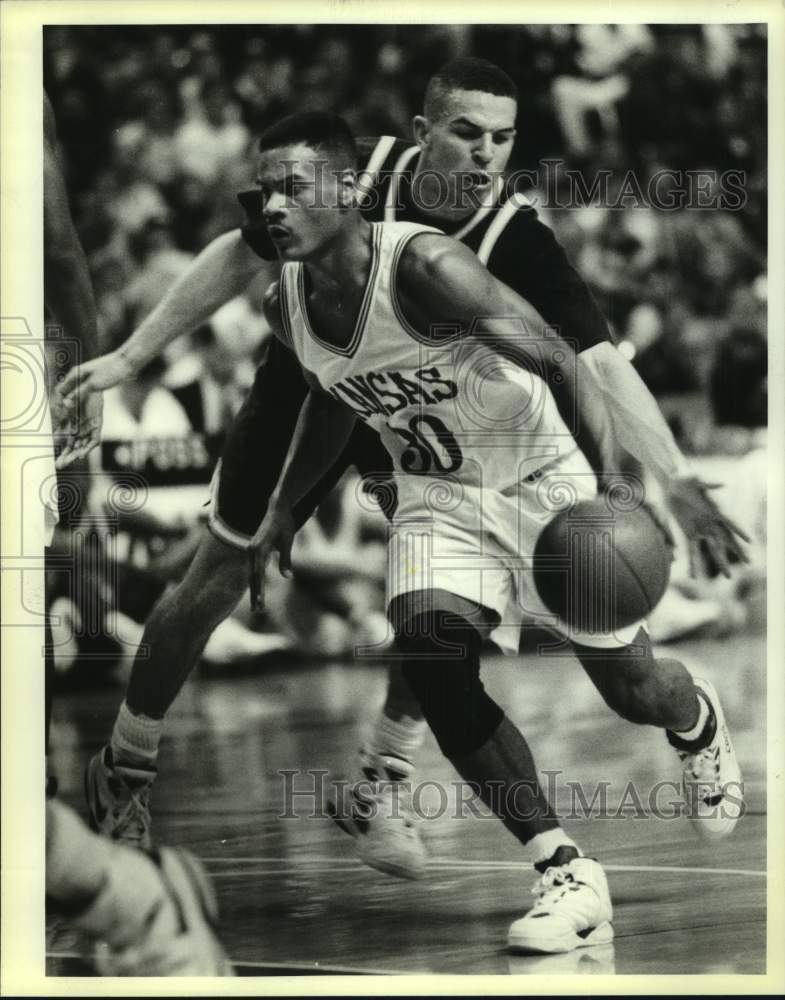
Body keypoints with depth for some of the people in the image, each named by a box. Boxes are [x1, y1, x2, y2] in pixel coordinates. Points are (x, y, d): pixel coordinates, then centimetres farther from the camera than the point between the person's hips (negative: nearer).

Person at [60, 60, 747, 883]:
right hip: (304, 392, 1)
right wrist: (130, 357, -6)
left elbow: (598, 361, -40)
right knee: (214, 584, 6)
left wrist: (674, 478, -54)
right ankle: (124, 763, 28)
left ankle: (381, 784, -8)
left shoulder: (518, 242, -31)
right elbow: (240, 257, -10)